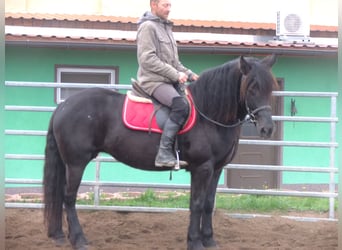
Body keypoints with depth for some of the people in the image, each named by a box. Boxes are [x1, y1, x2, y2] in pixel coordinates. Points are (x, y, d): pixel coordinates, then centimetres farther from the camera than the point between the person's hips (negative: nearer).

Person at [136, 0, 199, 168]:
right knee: (181, 105, -30)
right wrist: (175, 74, -17)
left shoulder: (165, 27, 21)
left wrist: (188, 74, 9)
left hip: (168, 81, 10)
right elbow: (148, 59, -17)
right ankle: (164, 154, -32)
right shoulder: (148, 26, -7)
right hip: (153, 81, -10)